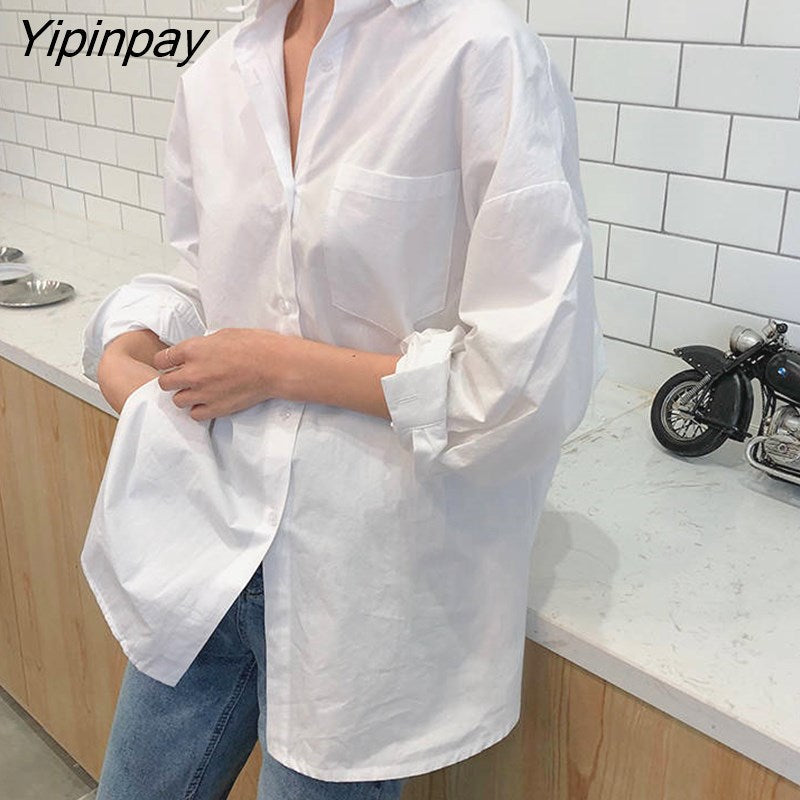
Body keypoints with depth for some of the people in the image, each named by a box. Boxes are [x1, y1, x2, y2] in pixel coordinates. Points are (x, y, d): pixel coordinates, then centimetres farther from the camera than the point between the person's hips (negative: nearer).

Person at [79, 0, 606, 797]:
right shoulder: (214, 74, 4)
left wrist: (282, 366, -16)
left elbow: (534, 375, -20)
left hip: (368, 576, -6)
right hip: (210, 543, 6)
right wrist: (123, 353, -5)